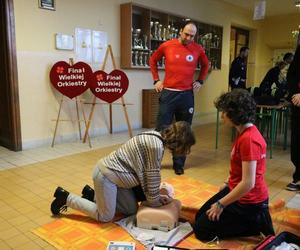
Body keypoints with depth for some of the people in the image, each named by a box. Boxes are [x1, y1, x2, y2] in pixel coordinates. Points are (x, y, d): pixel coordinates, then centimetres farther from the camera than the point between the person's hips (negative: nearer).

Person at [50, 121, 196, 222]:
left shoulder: (156, 136, 5)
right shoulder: (156, 146, -26)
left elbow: (147, 175, 10)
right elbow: (152, 177, -17)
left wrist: (156, 196, 8)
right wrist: (154, 200, -2)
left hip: (113, 173, 10)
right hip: (106, 175, -10)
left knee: (131, 210, 14)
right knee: (105, 217, 5)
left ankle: (92, 194, 24)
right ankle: (65, 197, 14)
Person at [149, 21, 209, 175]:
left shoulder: (198, 49, 2)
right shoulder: (167, 46, -2)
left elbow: (205, 65, 21)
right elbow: (153, 60, 13)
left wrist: (200, 81, 10)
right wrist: (156, 80, 5)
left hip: (187, 94, 2)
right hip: (168, 93, -1)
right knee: (161, 129, 2)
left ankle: (179, 164, 20)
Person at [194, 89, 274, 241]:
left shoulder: (249, 139, -28)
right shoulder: (245, 132, 3)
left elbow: (248, 183, -29)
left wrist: (221, 204, -20)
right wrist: (228, 183, 17)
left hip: (248, 201, -10)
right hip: (236, 189, 10)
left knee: (201, 230, -1)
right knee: (200, 216, 18)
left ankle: (256, 223, 3)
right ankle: (254, 219, 17)